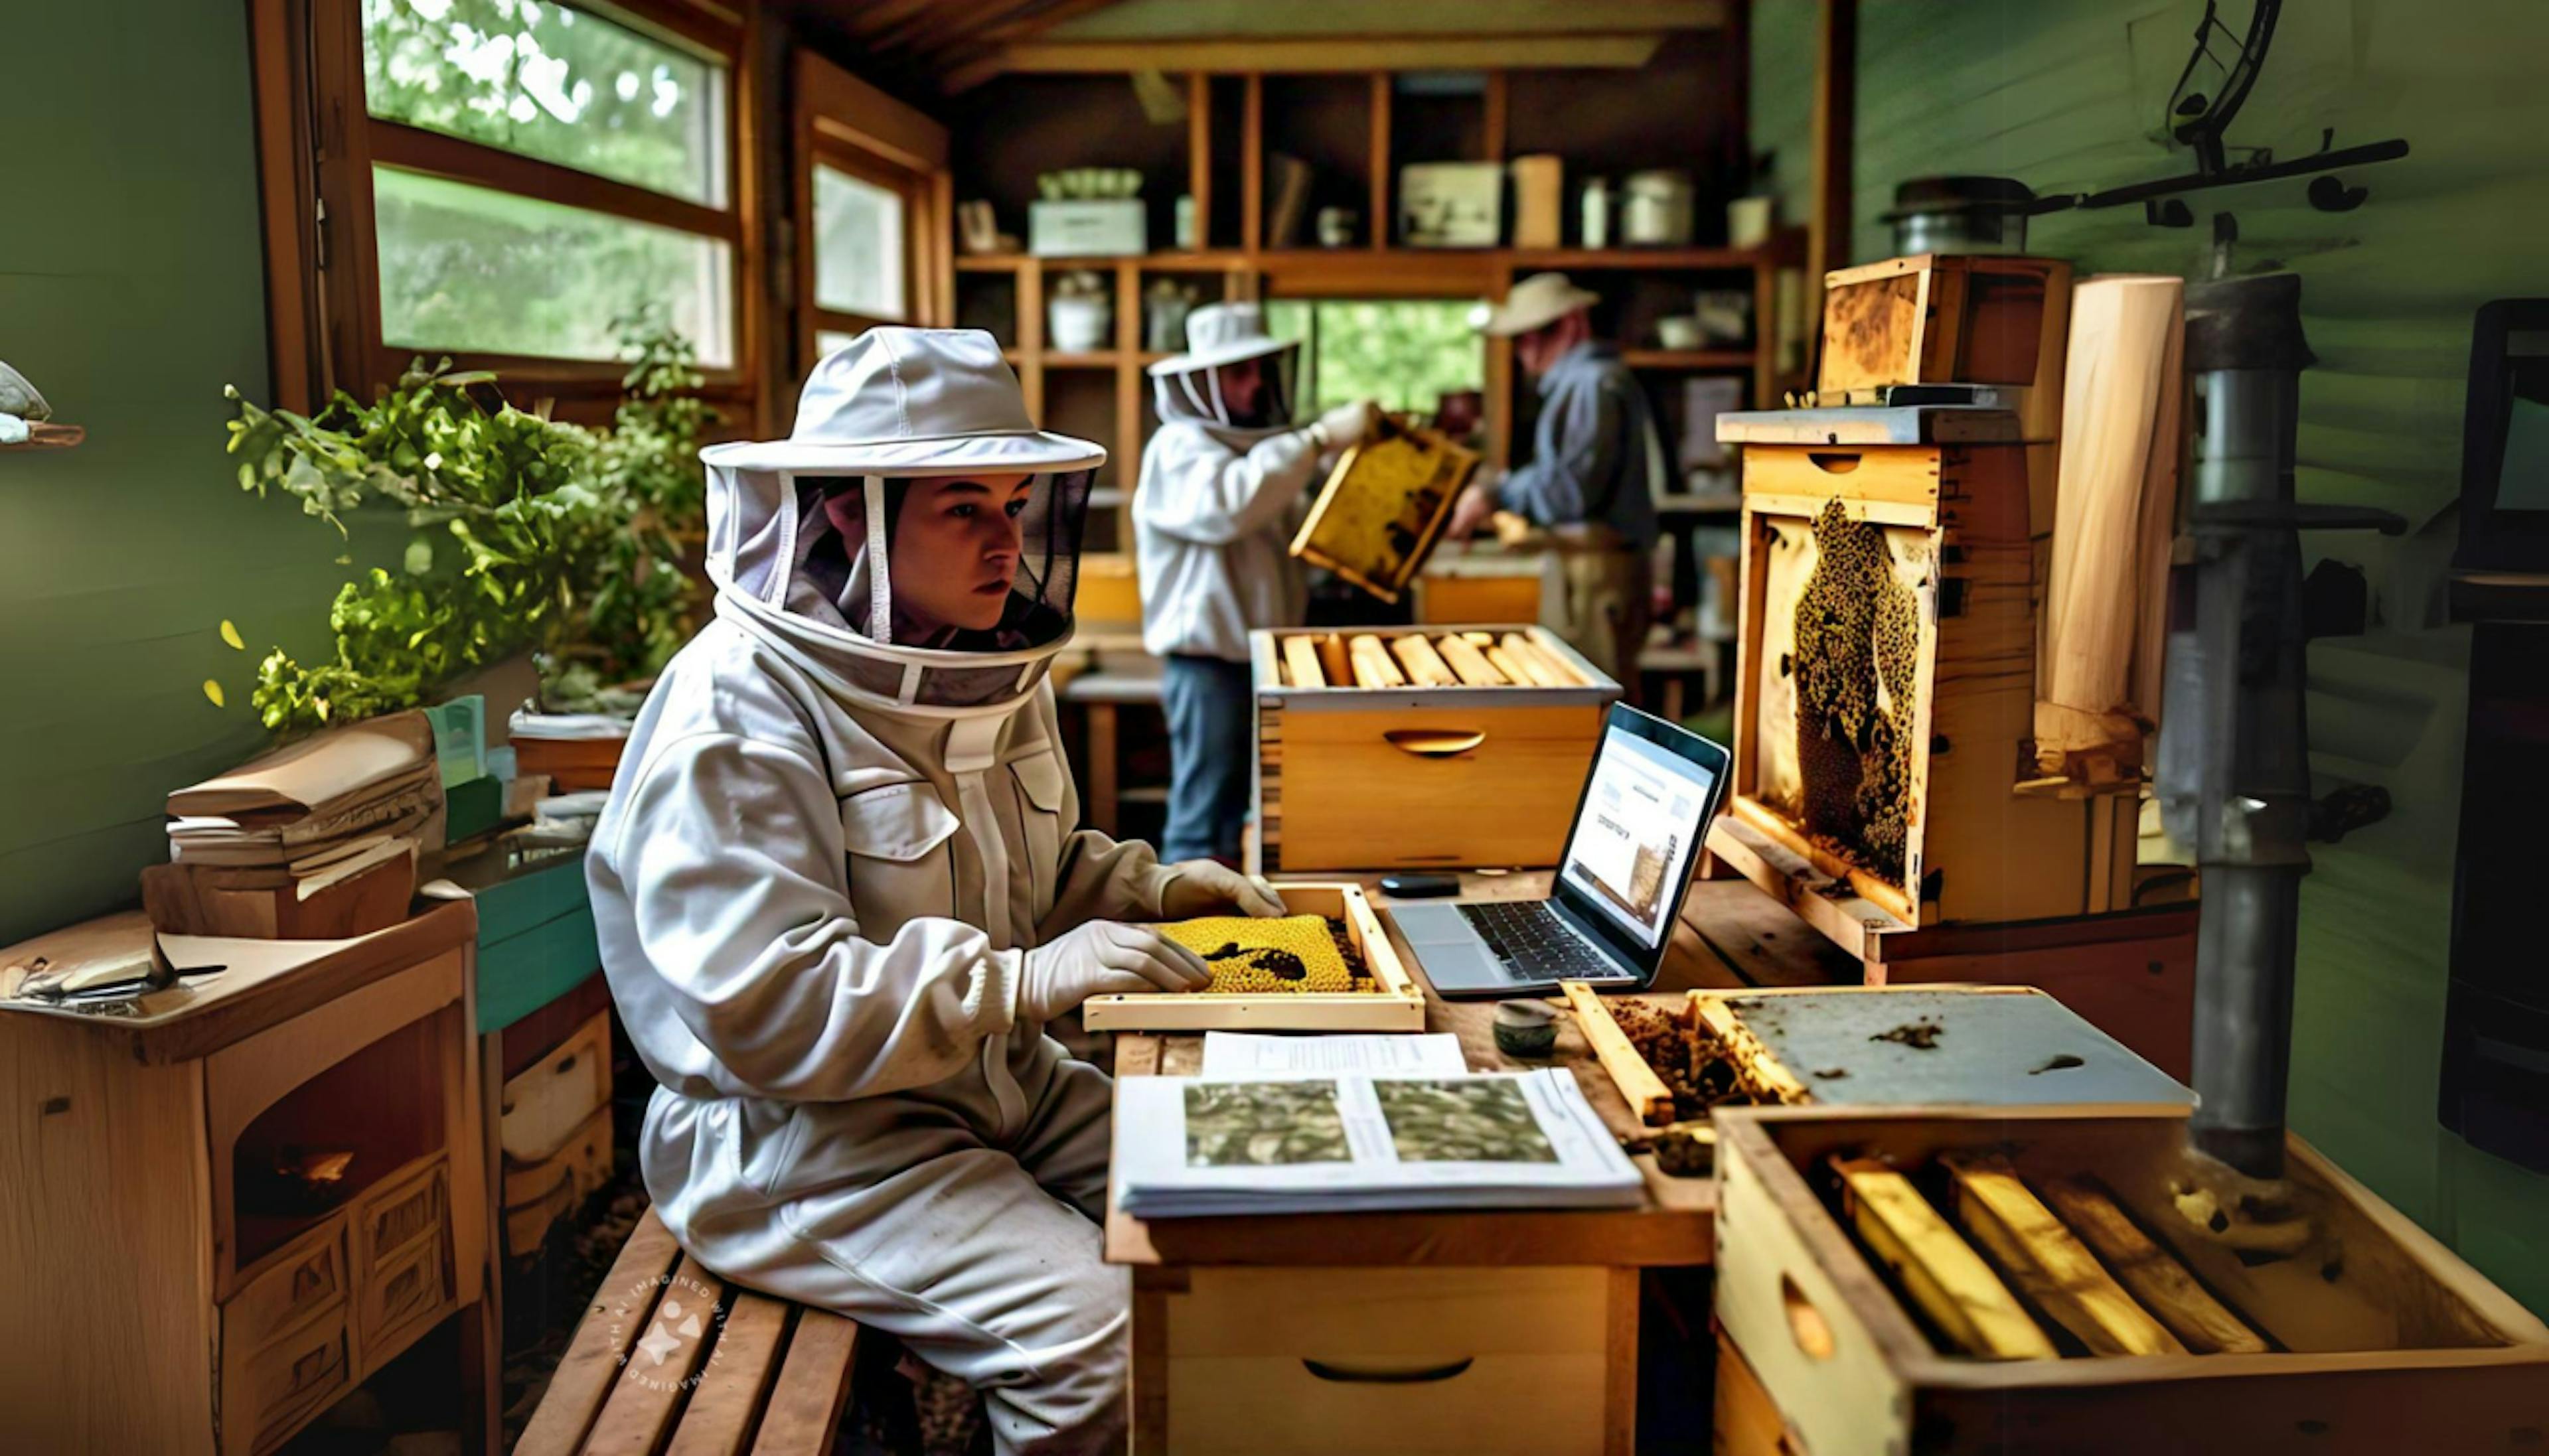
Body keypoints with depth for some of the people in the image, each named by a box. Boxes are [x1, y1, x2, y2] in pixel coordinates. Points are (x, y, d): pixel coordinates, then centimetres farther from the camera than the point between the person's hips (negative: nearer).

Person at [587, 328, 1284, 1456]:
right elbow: (760, 1011, -26)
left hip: (998, 1084, 8)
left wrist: (1151, 889, 2)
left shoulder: (985, 667, 7)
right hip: (798, 1131, -8)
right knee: (1104, 1343, -23)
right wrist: (1026, 979, -31)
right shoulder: (736, 710, -20)